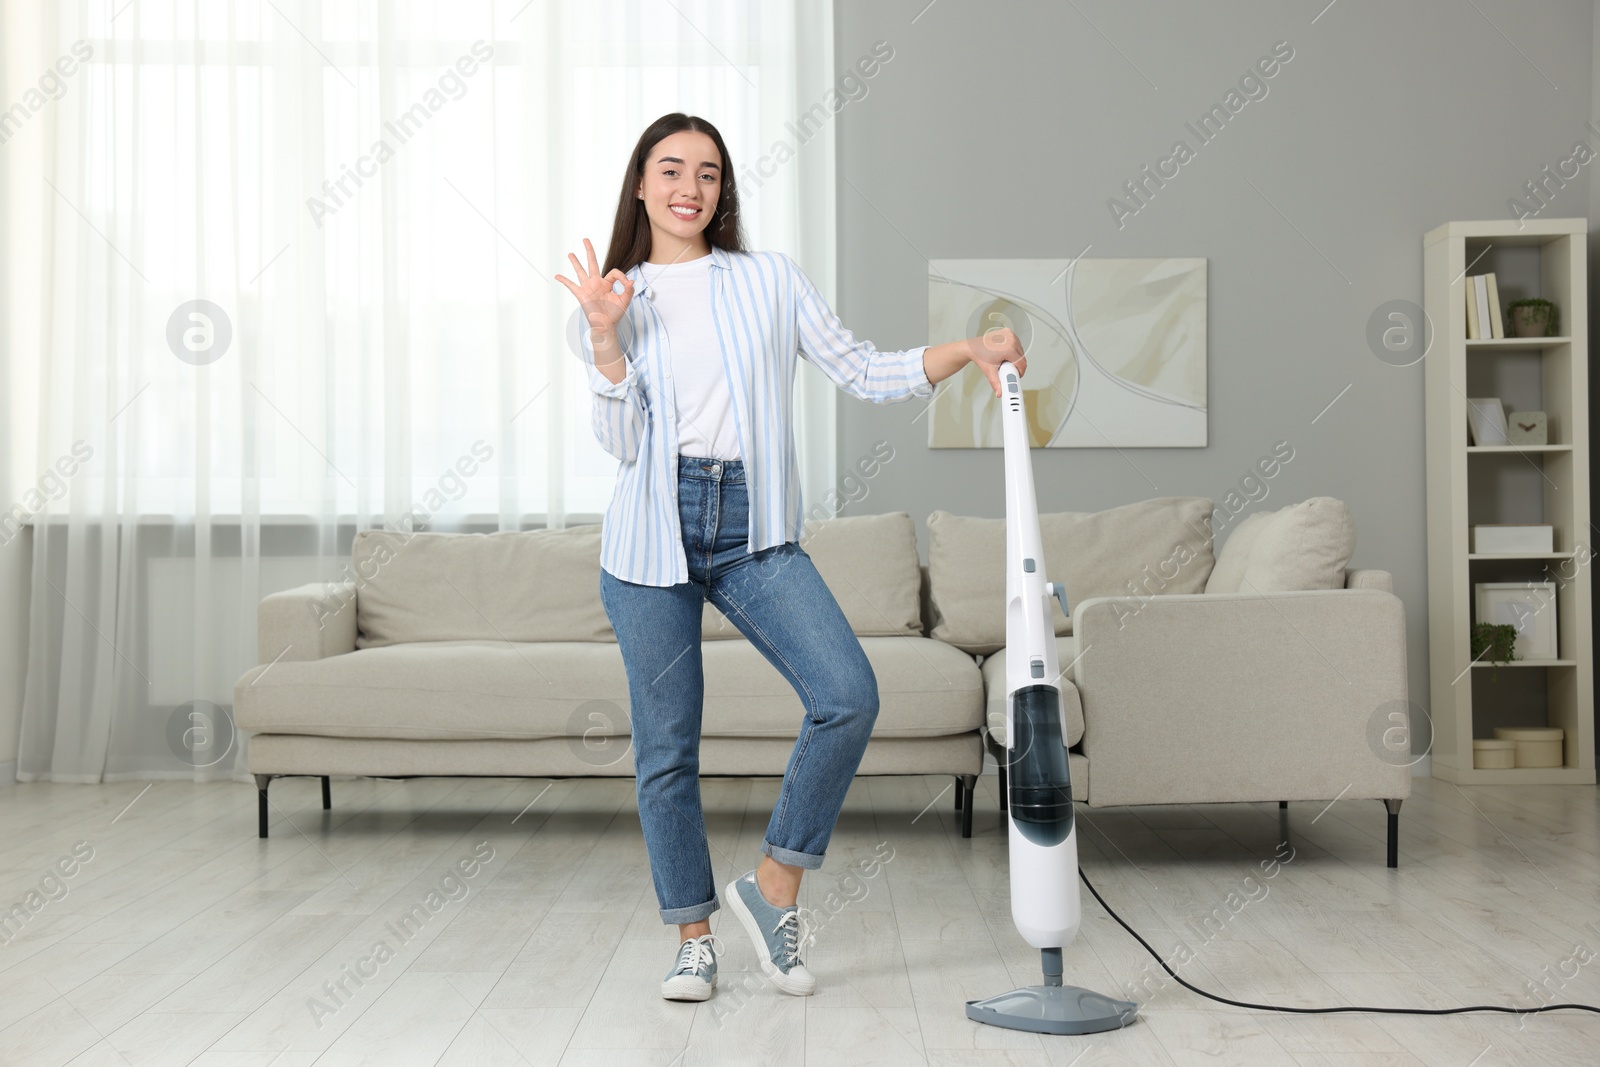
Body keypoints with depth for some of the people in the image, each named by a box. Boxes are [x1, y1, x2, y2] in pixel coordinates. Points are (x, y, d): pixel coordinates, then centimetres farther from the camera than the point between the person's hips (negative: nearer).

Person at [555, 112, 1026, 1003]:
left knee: (850, 696, -16)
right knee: (666, 748, 3)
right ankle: (695, 937, 19)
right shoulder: (617, 300, 7)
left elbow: (865, 374, 5)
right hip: (652, 533, 0)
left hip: (756, 533, 1)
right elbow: (622, 443, -3)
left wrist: (969, 350, -7)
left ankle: (775, 885, 3)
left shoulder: (771, 281, 7)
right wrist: (605, 335, -13)